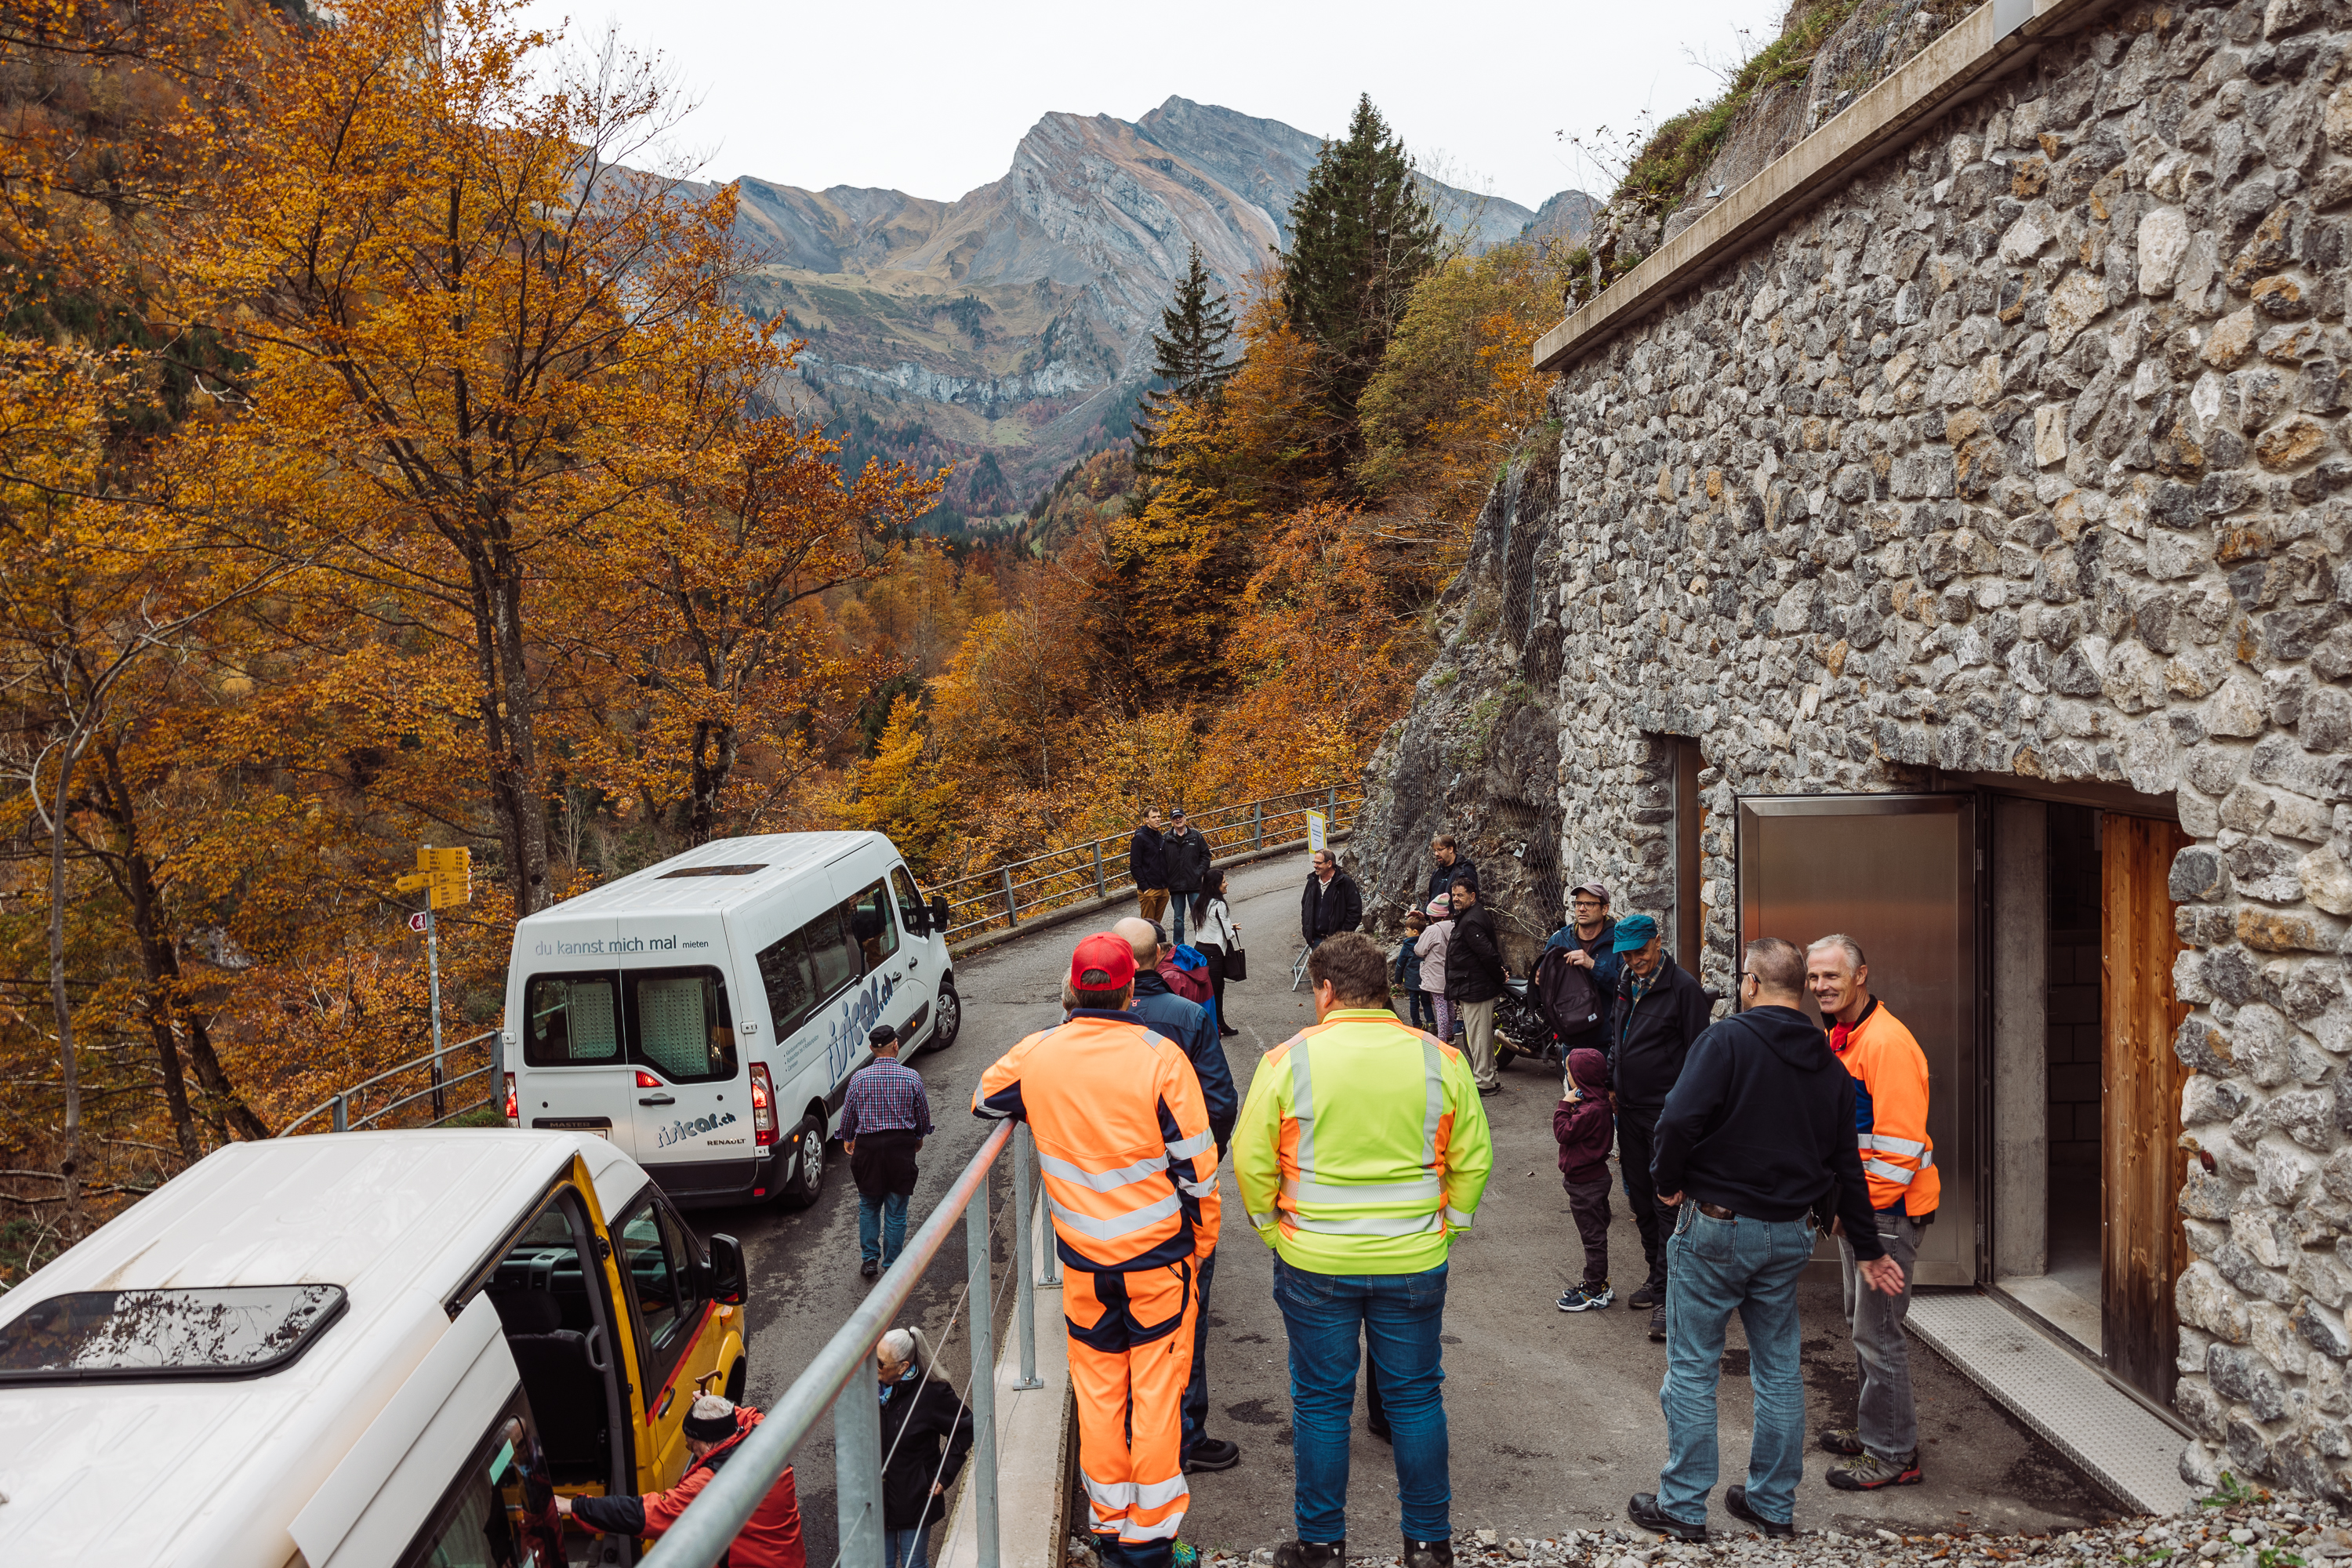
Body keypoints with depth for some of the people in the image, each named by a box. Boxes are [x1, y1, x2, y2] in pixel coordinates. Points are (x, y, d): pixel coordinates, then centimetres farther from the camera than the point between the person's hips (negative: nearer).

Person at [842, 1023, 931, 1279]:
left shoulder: (859, 1077, -6)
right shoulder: (912, 1077, -7)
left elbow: (847, 1114, 4)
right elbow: (923, 1114, 5)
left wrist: (847, 1139, 23)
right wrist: (919, 1137, 25)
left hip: (867, 1146, 1)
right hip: (901, 1146, -1)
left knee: (868, 1207, 19)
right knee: (896, 1212, 9)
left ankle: (869, 1259, 20)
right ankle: (892, 1266, 15)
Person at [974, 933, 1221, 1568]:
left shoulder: (1037, 1053, -6)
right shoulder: (1160, 1055, -14)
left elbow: (985, 1101, 14)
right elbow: (1195, 1161, -9)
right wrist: (1202, 1239, 4)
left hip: (1083, 1258, 3)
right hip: (1159, 1253, -2)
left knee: (1097, 1391, 14)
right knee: (1156, 1391, 7)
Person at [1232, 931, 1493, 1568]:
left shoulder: (1288, 1060, -10)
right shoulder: (1440, 1060, -4)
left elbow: (1252, 1161, -6)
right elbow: (1473, 1160, 0)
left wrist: (1274, 1231, 7)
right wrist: (1446, 1228, 12)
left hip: (1313, 1263, -1)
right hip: (1415, 1264, 2)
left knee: (1320, 1402, 12)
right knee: (1415, 1398, 15)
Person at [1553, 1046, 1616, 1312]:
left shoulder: (1592, 1110, -27)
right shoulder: (1597, 1102, 5)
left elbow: (1564, 1131, -23)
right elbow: (1572, 1130, 12)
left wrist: (1565, 1104, -16)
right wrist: (1570, 1103, 1)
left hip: (1586, 1184, -10)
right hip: (1593, 1177, 10)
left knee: (1593, 1236, 1)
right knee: (1594, 1234, 19)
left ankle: (1596, 1292, 11)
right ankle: (1596, 1284, 30)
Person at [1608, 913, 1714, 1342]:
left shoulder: (1682, 987, -11)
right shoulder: (1627, 985, 12)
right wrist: (1612, 1083, 18)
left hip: (1668, 1113, -7)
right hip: (1630, 1110, 8)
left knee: (1668, 1202, -8)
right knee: (1640, 1198, 14)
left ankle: (1666, 1295, -4)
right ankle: (1656, 1277, 27)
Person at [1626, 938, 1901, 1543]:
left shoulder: (1727, 1039, -12)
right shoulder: (1830, 1066, 8)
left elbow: (1681, 1118, -25)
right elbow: (1847, 1165, 13)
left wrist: (1669, 1183, -7)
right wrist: (1868, 1249, 20)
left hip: (1716, 1226, -6)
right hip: (1789, 1236, 6)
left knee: (1692, 1367, 4)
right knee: (1779, 1369, 16)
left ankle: (1682, 1505, 11)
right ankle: (1774, 1504, 26)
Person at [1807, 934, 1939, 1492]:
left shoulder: (1886, 1042, -21)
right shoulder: (1837, 1037, 11)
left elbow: (1899, 1143, -24)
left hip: (1887, 1209, -10)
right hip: (1854, 1202, 10)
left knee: (1878, 1330, -3)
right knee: (1860, 1322, 19)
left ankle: (1892, 1455, 8)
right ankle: (1873, 1429, 33)